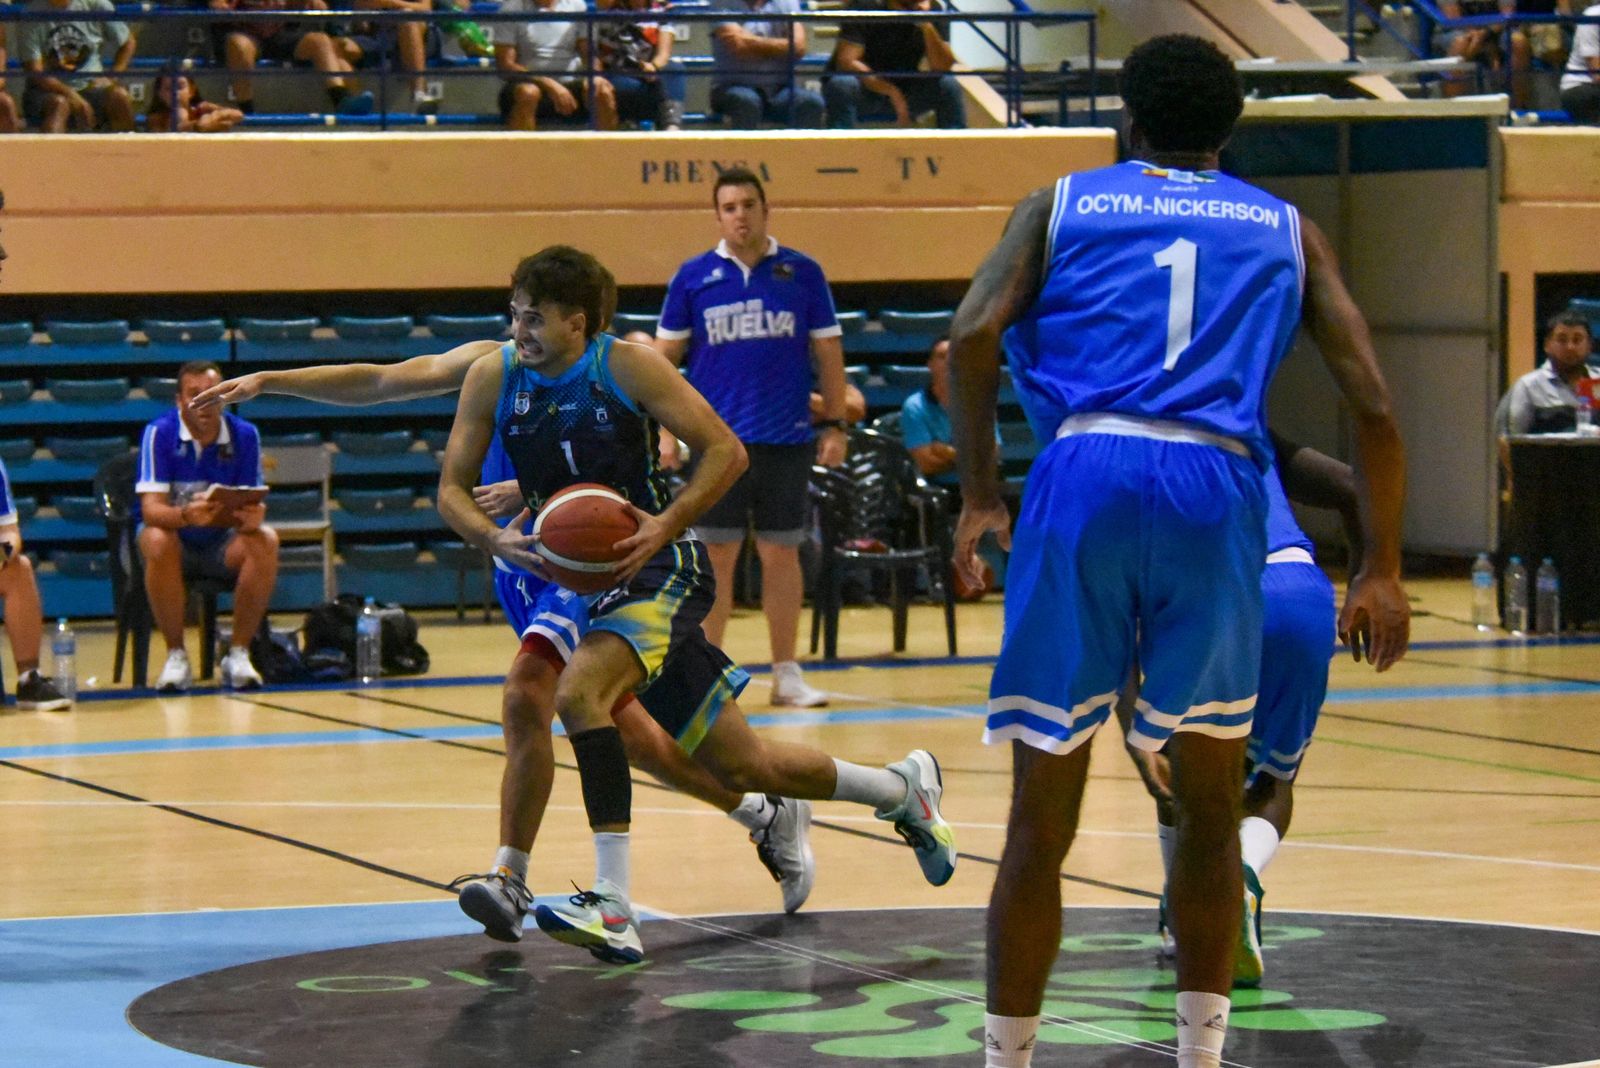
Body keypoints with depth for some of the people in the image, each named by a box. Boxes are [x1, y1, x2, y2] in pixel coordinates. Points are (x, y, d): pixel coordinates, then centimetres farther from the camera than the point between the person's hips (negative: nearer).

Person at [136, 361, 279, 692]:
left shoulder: (244, 435, -8)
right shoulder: (159, 433, -16)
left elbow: (252, 505, -9)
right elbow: (151, 509, -24)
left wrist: (253, 517, -35)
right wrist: (186, 515, -46)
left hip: (222, 543, 2)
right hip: (174, 536, -2)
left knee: (265, 541, -28)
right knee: (158, 541, -36)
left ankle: (238, 655, -18)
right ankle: (175, 656, -22)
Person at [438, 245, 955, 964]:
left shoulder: (627, 366, -13)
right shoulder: (494, 378, -1)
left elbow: (725, 451, -11)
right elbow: (451, 490, 1)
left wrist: (666, 525, -25)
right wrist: (497, 539, -19)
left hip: (656, 573, -6)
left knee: (578, 692, -33)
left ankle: (613, 908, -32)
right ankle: (901, 787, 36)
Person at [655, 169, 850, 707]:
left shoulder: (802, 273, 4)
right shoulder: (694, 277, 3)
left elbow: (828, 352, 7)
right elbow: (665, 355, 7)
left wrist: (835, 425, 2)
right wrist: (667, 429, -1)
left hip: (787, 439, 1)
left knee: (782, 555, 5)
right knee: (717, 556, 1)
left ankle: (786, 674, 12)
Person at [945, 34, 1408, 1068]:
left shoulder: (1059, 205, 20)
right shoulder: (1287, 230, 22)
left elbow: (974, 335, 1)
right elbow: (1372, 400, 12)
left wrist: (980, 494, 9)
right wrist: (1383, 571, 13)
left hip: (1085, 477, -1)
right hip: (1216, 489, 1)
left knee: (1042, 820, 4)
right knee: (1210, 813, 15)